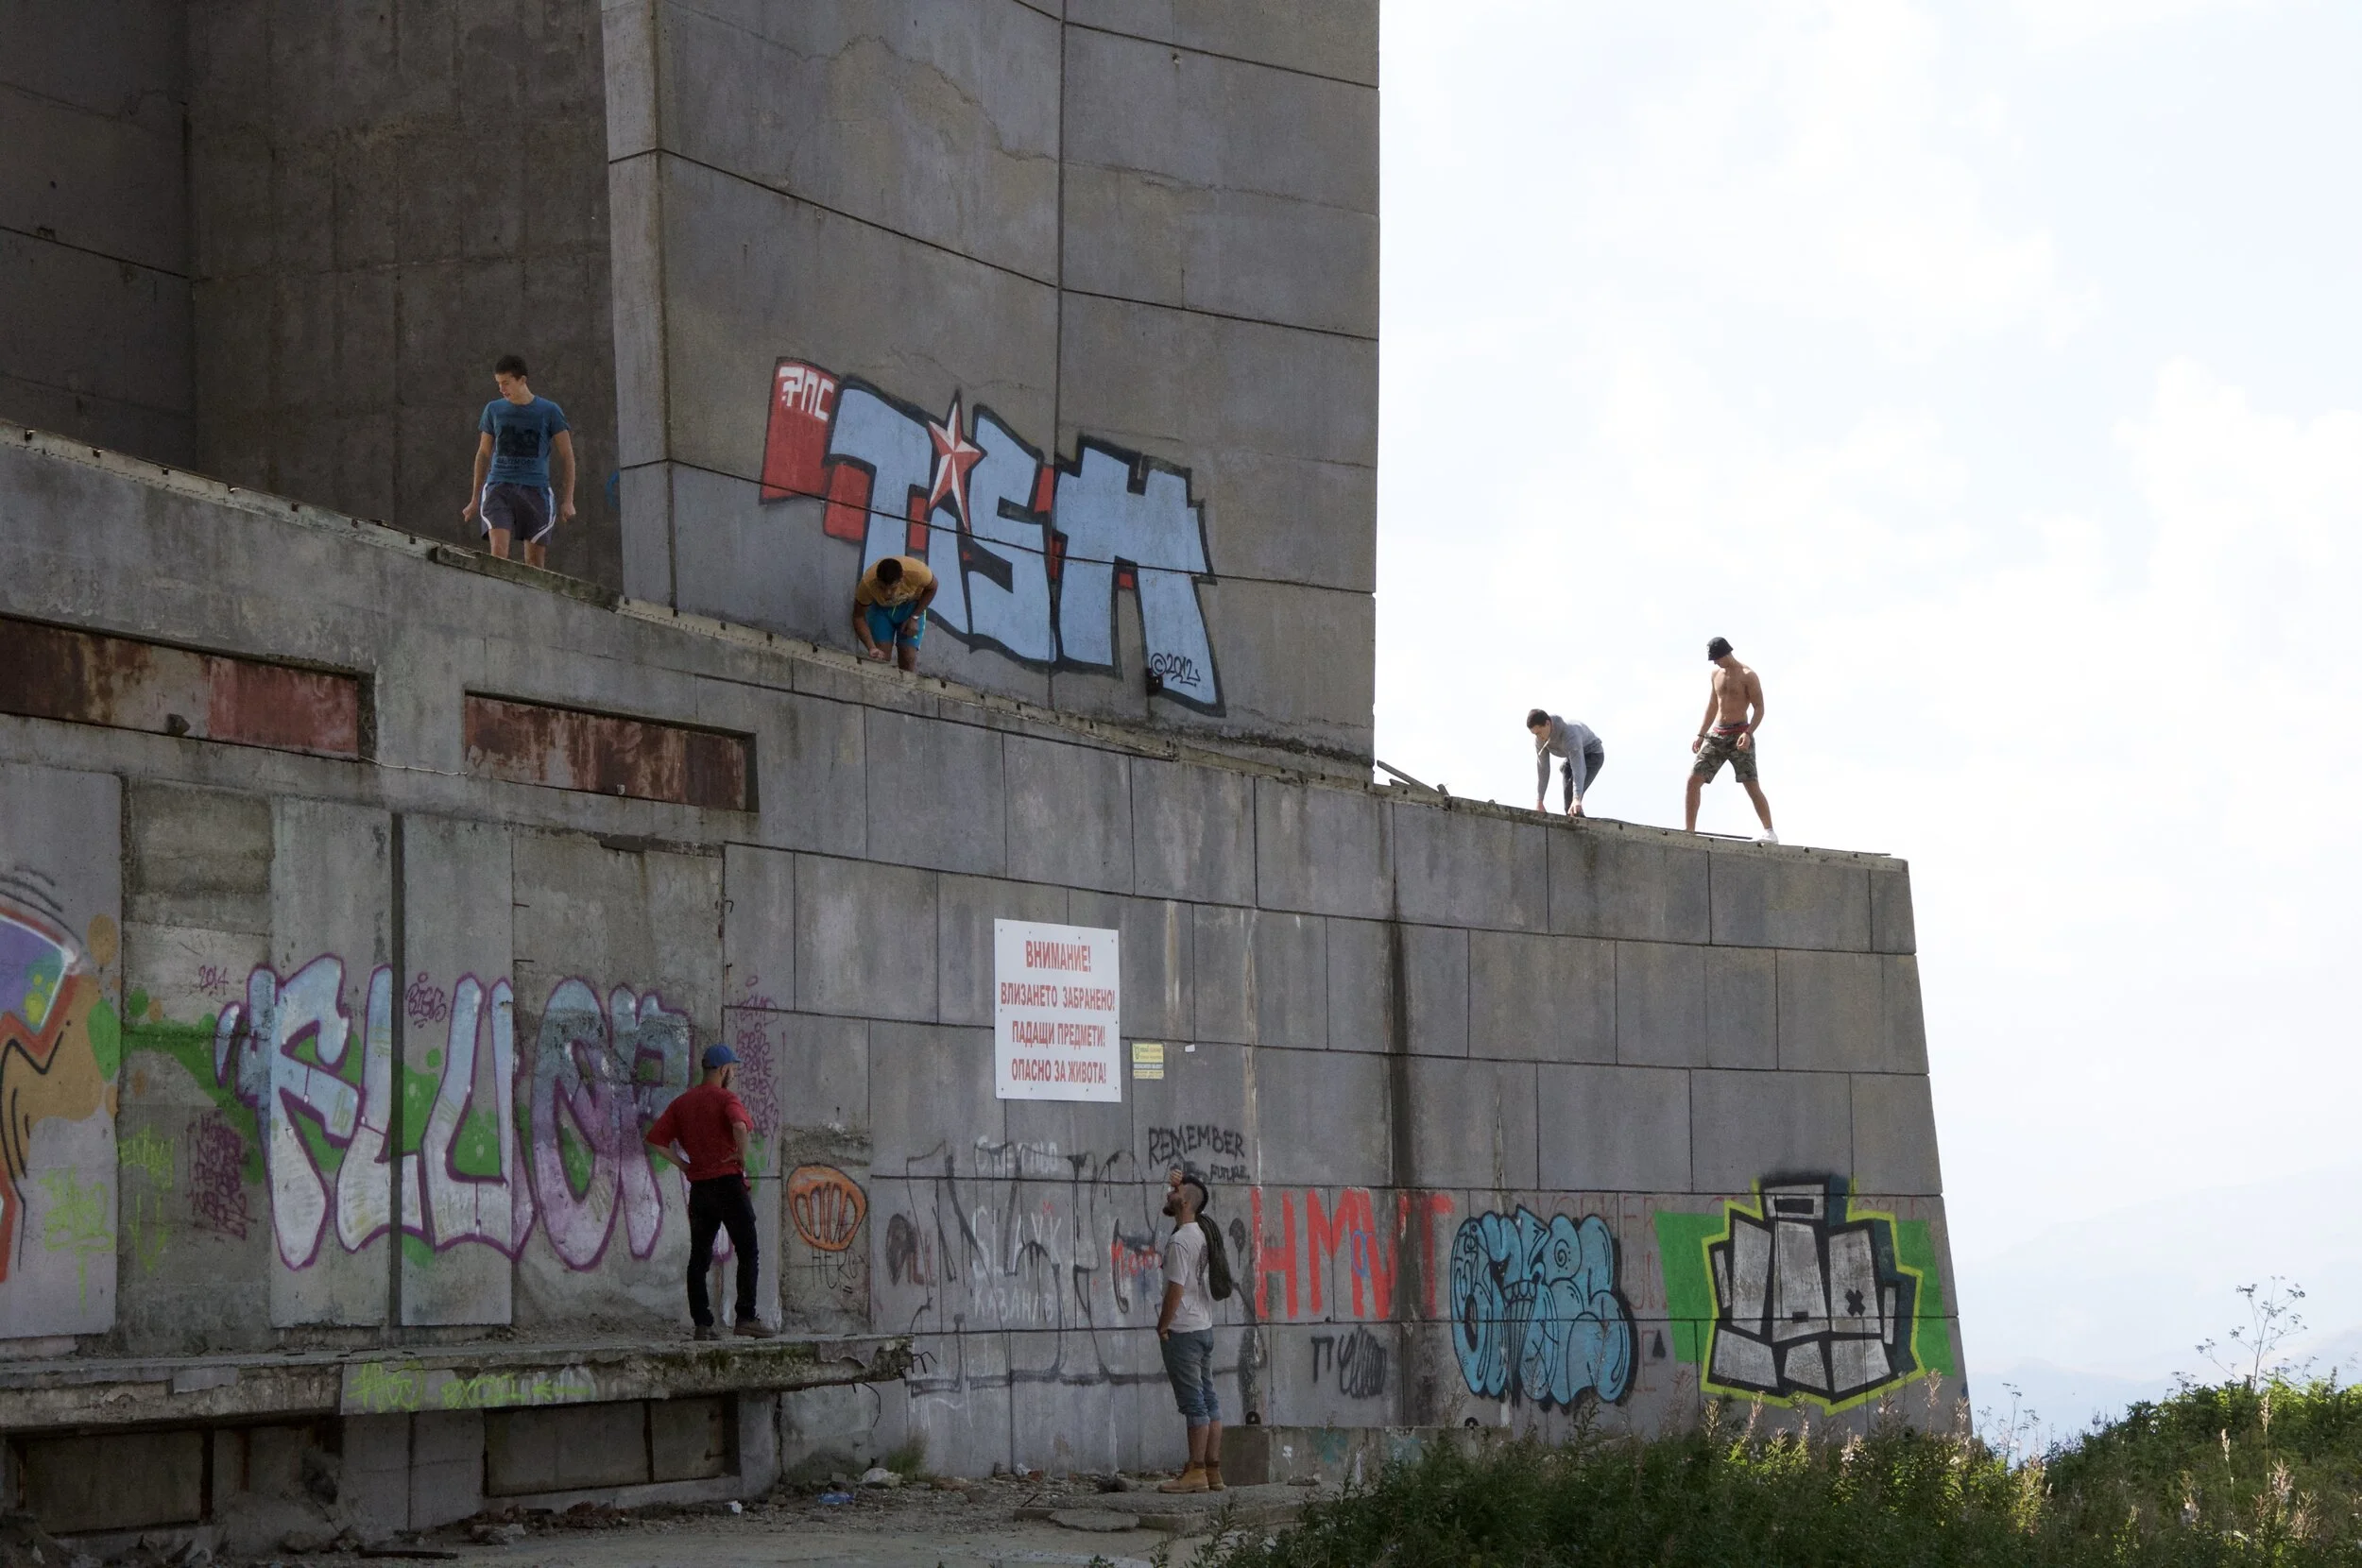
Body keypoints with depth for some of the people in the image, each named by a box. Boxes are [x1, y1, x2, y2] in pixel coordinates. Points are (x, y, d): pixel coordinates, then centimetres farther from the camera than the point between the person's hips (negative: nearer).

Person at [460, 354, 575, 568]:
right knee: (498, 549, -19)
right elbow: (483, 454, 19)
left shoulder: (549, 411, 4)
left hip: (535, 489, -1)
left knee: (535, 560, 0)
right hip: (499, 486, 1)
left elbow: (567, 457, 6)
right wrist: (475, 499, 18)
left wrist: (567, 500, -1)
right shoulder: (493, 410, 11)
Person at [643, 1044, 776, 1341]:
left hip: (698, 1188, 6)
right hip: (728, 1183, -6)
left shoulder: (681, 1102, 12)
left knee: (699, 1256, 7)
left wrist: (685, 1165, 8)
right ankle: (746, 1317, -5)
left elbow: (655, 1140, 7)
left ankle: (702, 1323, 3)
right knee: (747, 1252, 1)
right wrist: (741, 1157, -13)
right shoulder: (726, 1098, -7)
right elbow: (741, 1126, -28)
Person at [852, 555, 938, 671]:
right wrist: (871, 647, -35)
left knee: (908, 659, -10)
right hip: (880, 608, 0)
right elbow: (859, 617, -23)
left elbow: (931, 588, -14)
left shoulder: (917, 572, -38)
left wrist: (915, 618, -19)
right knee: (880, 658, -10)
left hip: (911, 606, 0)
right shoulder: (867, 583, -37)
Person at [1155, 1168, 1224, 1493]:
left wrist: (1163, 1326, -9)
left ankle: (1196, 1473, -8)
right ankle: (1213, 1471, 10)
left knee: (1194, 1403, -8)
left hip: (1183, 1332, -9)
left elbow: (1176, 1288, -19)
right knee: (1208, 1399, 8)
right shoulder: (1201, 1234, 11)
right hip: (1204, 1326, 9)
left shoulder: (1180, 1241, -16)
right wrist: (1179, 1182, 27)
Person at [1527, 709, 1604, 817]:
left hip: (1592, 754, -8)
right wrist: (1539, 802, -21)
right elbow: (1542, 769, -16)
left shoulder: (1570, 733, -41)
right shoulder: (1540, 739, -19)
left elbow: (1578, 768, -48)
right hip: (1571, 756, 8)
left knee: (1571, 791, -25)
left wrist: (1577, 799, -58)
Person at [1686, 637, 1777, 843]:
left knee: (1752, 785, -11)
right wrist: (1701, 735, 15)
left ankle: (1770, 832, -8)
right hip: (1716, 735, 6)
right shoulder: (1716, 674, 15)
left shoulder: (1748, 676, -6)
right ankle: (1690, 832, -1)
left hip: (1739, 735, -6)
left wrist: (1748, 733, -24)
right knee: (1693, 780, -4)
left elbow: (1759, 708, -10)